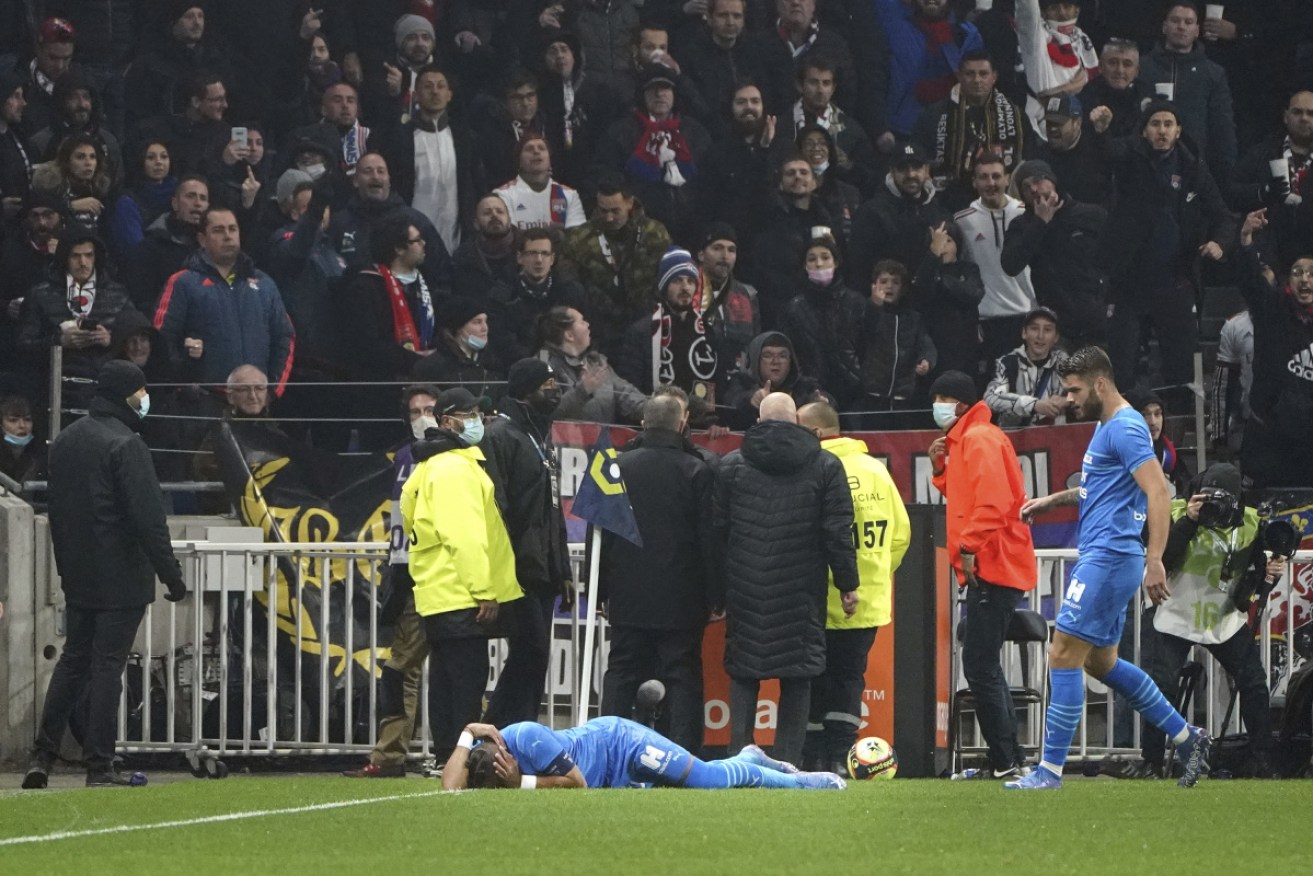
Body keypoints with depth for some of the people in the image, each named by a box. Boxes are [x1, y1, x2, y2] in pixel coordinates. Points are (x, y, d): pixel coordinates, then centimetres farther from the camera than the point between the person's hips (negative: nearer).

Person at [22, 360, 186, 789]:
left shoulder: (64, 441, 10)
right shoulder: (125, 444, -15)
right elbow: (148, 518, -19)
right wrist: (171, 574, -14)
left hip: (78, 577, 7)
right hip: (121, 577, -7)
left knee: (73, 660, 15)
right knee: (108, 665, -3)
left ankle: (42, 757, 12)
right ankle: (99, 766, -2)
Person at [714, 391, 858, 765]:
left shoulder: (731, 465, 3)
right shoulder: (825, 466, 1)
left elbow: (717, 529, 5)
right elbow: (837, 532, -2)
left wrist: (715, 592, 13)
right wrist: (847, 584, 5)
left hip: (746, 593, 1)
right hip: (801, 594, -1)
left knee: (743, 677, 8)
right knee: (797, 678, 3)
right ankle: (788, 761, -2)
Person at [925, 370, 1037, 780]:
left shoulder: (981, 439, -11)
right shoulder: (964, 440, 20)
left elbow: (993, 501, -22)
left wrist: (970, 548, -22)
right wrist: (941, 468, 9)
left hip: (991, 569, -11)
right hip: (990, 569, 11)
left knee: (980, 667, -11)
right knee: (983, 666, 13)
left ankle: (1005, 762, -10)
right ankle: (1008, 759, 16)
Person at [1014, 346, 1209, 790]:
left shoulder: (1126, 428, -14)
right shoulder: (1106, 426, 18)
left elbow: (1158, 491, -22)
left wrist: (1155, 560, -29)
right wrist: (1054, 500, 25)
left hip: (1109, 557, -11)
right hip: (1100, 557, 11)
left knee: (1064, 655, -10)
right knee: (1100, 661, 16)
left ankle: (1050, 770, -8)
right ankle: (1186, 738, 23)